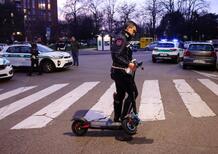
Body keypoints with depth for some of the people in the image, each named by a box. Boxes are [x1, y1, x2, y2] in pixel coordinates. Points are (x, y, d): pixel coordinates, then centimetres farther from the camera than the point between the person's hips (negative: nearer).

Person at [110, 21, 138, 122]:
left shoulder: (125, 40, 19)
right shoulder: (121, 38, -13)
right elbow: (115, 56, -24)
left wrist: (131, 64, 7)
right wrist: (128, 64, -28)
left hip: (119, 72, 10)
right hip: (121, 72, -10)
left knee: (120, 95, 14)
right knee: (133, 93, -5)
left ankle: (117, 119, 23)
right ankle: (124, 117, 1)